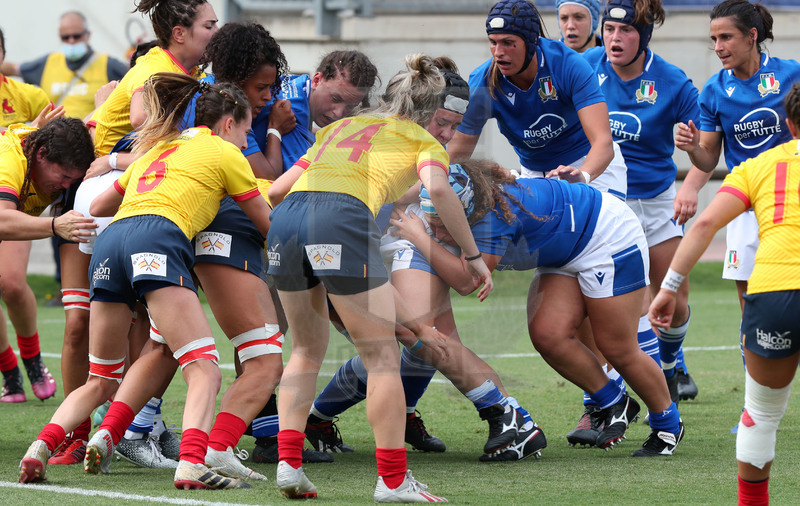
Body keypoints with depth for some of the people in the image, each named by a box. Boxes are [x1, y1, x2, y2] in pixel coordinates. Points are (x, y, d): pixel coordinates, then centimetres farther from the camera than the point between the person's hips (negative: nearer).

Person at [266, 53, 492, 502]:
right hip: (343, 217, -6)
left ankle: (288, 464, 10)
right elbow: (438, 188, -4)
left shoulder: (340, 127, 34)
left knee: (308, 349, 21)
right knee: (383, 356, 3)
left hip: (286, 216, 6)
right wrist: (472, 255, 1)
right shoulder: (423, 142, 18)